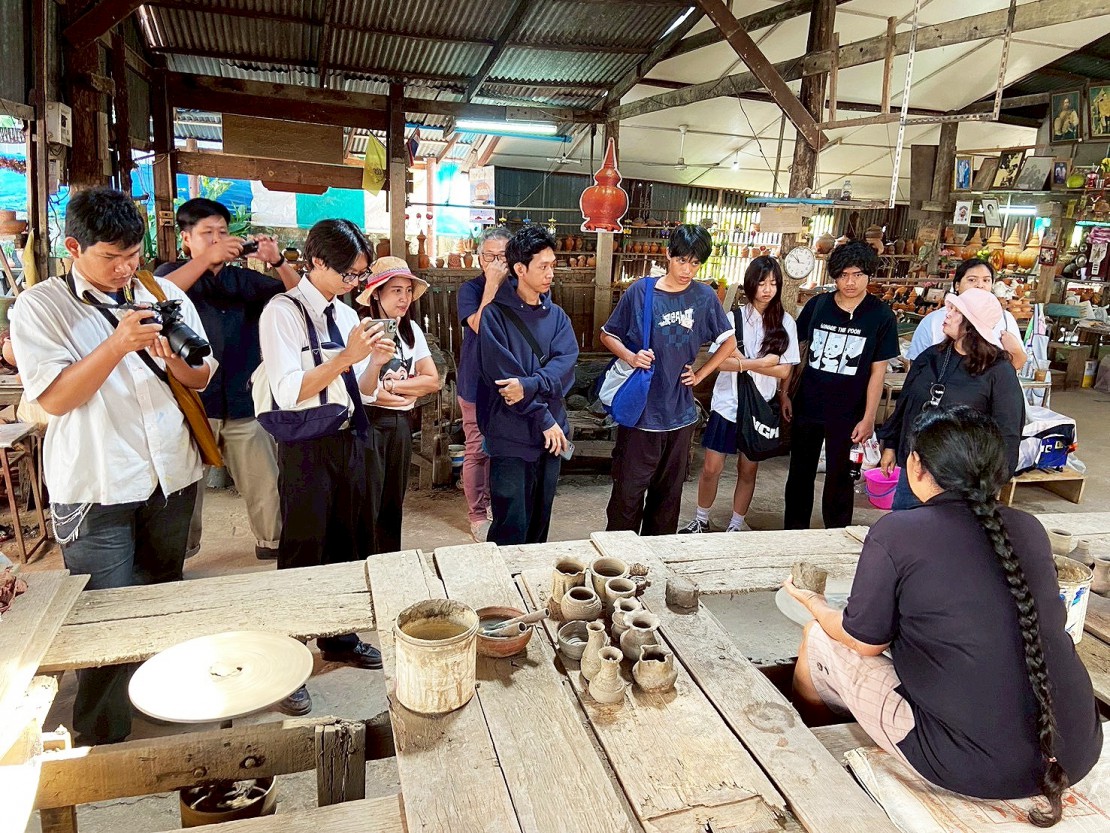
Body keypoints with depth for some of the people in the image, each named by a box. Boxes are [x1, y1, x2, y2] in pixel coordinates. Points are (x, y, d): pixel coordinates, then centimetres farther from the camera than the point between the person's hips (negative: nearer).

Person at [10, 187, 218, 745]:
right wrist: (116, 345, -23)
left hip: (171, 478, 4)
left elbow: (202, 379, 8)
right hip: (95, 489, -4)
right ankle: (102, 741, 17)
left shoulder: (165, 295, 7)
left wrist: (172, 358, -14)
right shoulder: (40, 307, -5)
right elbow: (55, 398, -13)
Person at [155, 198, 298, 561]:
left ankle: (273, 543, 22)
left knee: (266, 486, 6)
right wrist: (208, 258, -25)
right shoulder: (174, 272, 5)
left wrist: (278, 262, -14)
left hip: (243, 403, 2)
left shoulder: (245, 279, 11)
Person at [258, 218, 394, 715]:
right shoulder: (283, 312, -12)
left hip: (350, 442, 7)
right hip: (308, 448, -7)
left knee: (350, 545, 17)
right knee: (302, 556, 1)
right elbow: (289, 393, -21)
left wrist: (375, 361, -5)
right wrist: (346, 356, -26)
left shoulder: (347, 315, 10)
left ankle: (339, 638, 38)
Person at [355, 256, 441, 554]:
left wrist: (392, 386, -10)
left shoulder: (411, 329, 6)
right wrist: (376, 362, -31)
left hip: (400, 424, 6)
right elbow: (361, 390, -17)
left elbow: (433, 381, 0)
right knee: (368, 504, -1)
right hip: (368, 423, -6)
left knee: (393, 503, 14)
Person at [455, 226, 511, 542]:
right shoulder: (470, 289, -6)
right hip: (477, 383, -3)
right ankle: (477, 515, 15)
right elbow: (479, 326, -22)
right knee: (477, 451, 3)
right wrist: (492, 286, -21)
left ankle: (494, 502, 32)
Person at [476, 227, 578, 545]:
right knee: (511, 529, -2)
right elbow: (501, 374, -15)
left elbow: (565, 363, -5)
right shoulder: (495, 314, -6)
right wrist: (544, 420, -14)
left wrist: (529, 385, -24)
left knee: (540, 523, 16)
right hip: (511, 437, -5)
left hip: (550, 434, 5)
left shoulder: (556, 315, 10)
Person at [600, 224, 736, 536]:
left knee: (669, 492, 14)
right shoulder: (641, 291, -6)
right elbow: (608, 335, 4)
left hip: (680, 414, 3)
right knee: (628, 491, 1)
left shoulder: (705, 297, 2)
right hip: (640, 412, -3)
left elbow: (729, 341, 15)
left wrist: (700, 375, 5)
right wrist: (630, 356, -14)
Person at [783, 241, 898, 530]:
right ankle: (793, 534, 30)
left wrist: (868, 418, -7)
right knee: (800, 473, 13)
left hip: (848, 414, -2)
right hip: (807, 407, 3)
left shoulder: (881, 316, -7)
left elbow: (878, 370, -5)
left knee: (839, 478, 10)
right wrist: (784, 394, 4)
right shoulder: (817, 305, -1)